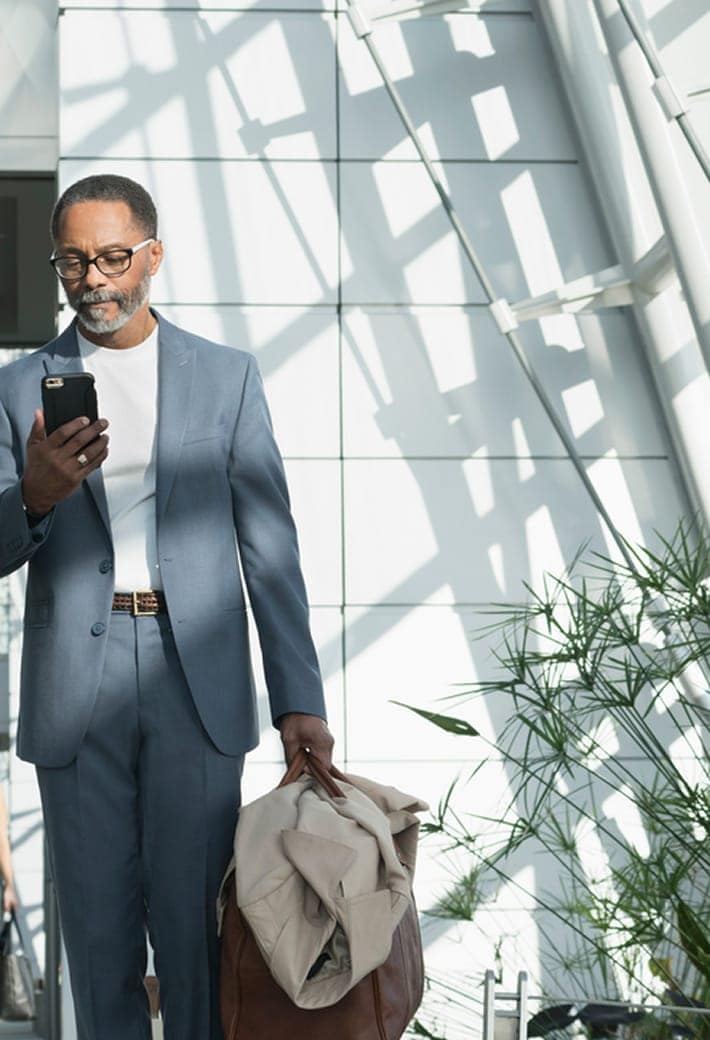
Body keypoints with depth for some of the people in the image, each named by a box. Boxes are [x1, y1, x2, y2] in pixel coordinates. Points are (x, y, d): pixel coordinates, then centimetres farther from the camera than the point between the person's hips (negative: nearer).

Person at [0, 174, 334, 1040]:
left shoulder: (226, 377, 7)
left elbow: (269, 545, 5)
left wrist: (299, 699, -1)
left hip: (196, 682, -1)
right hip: (75, 688, 1)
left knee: (192, 915, 0)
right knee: (96, 917, 6)